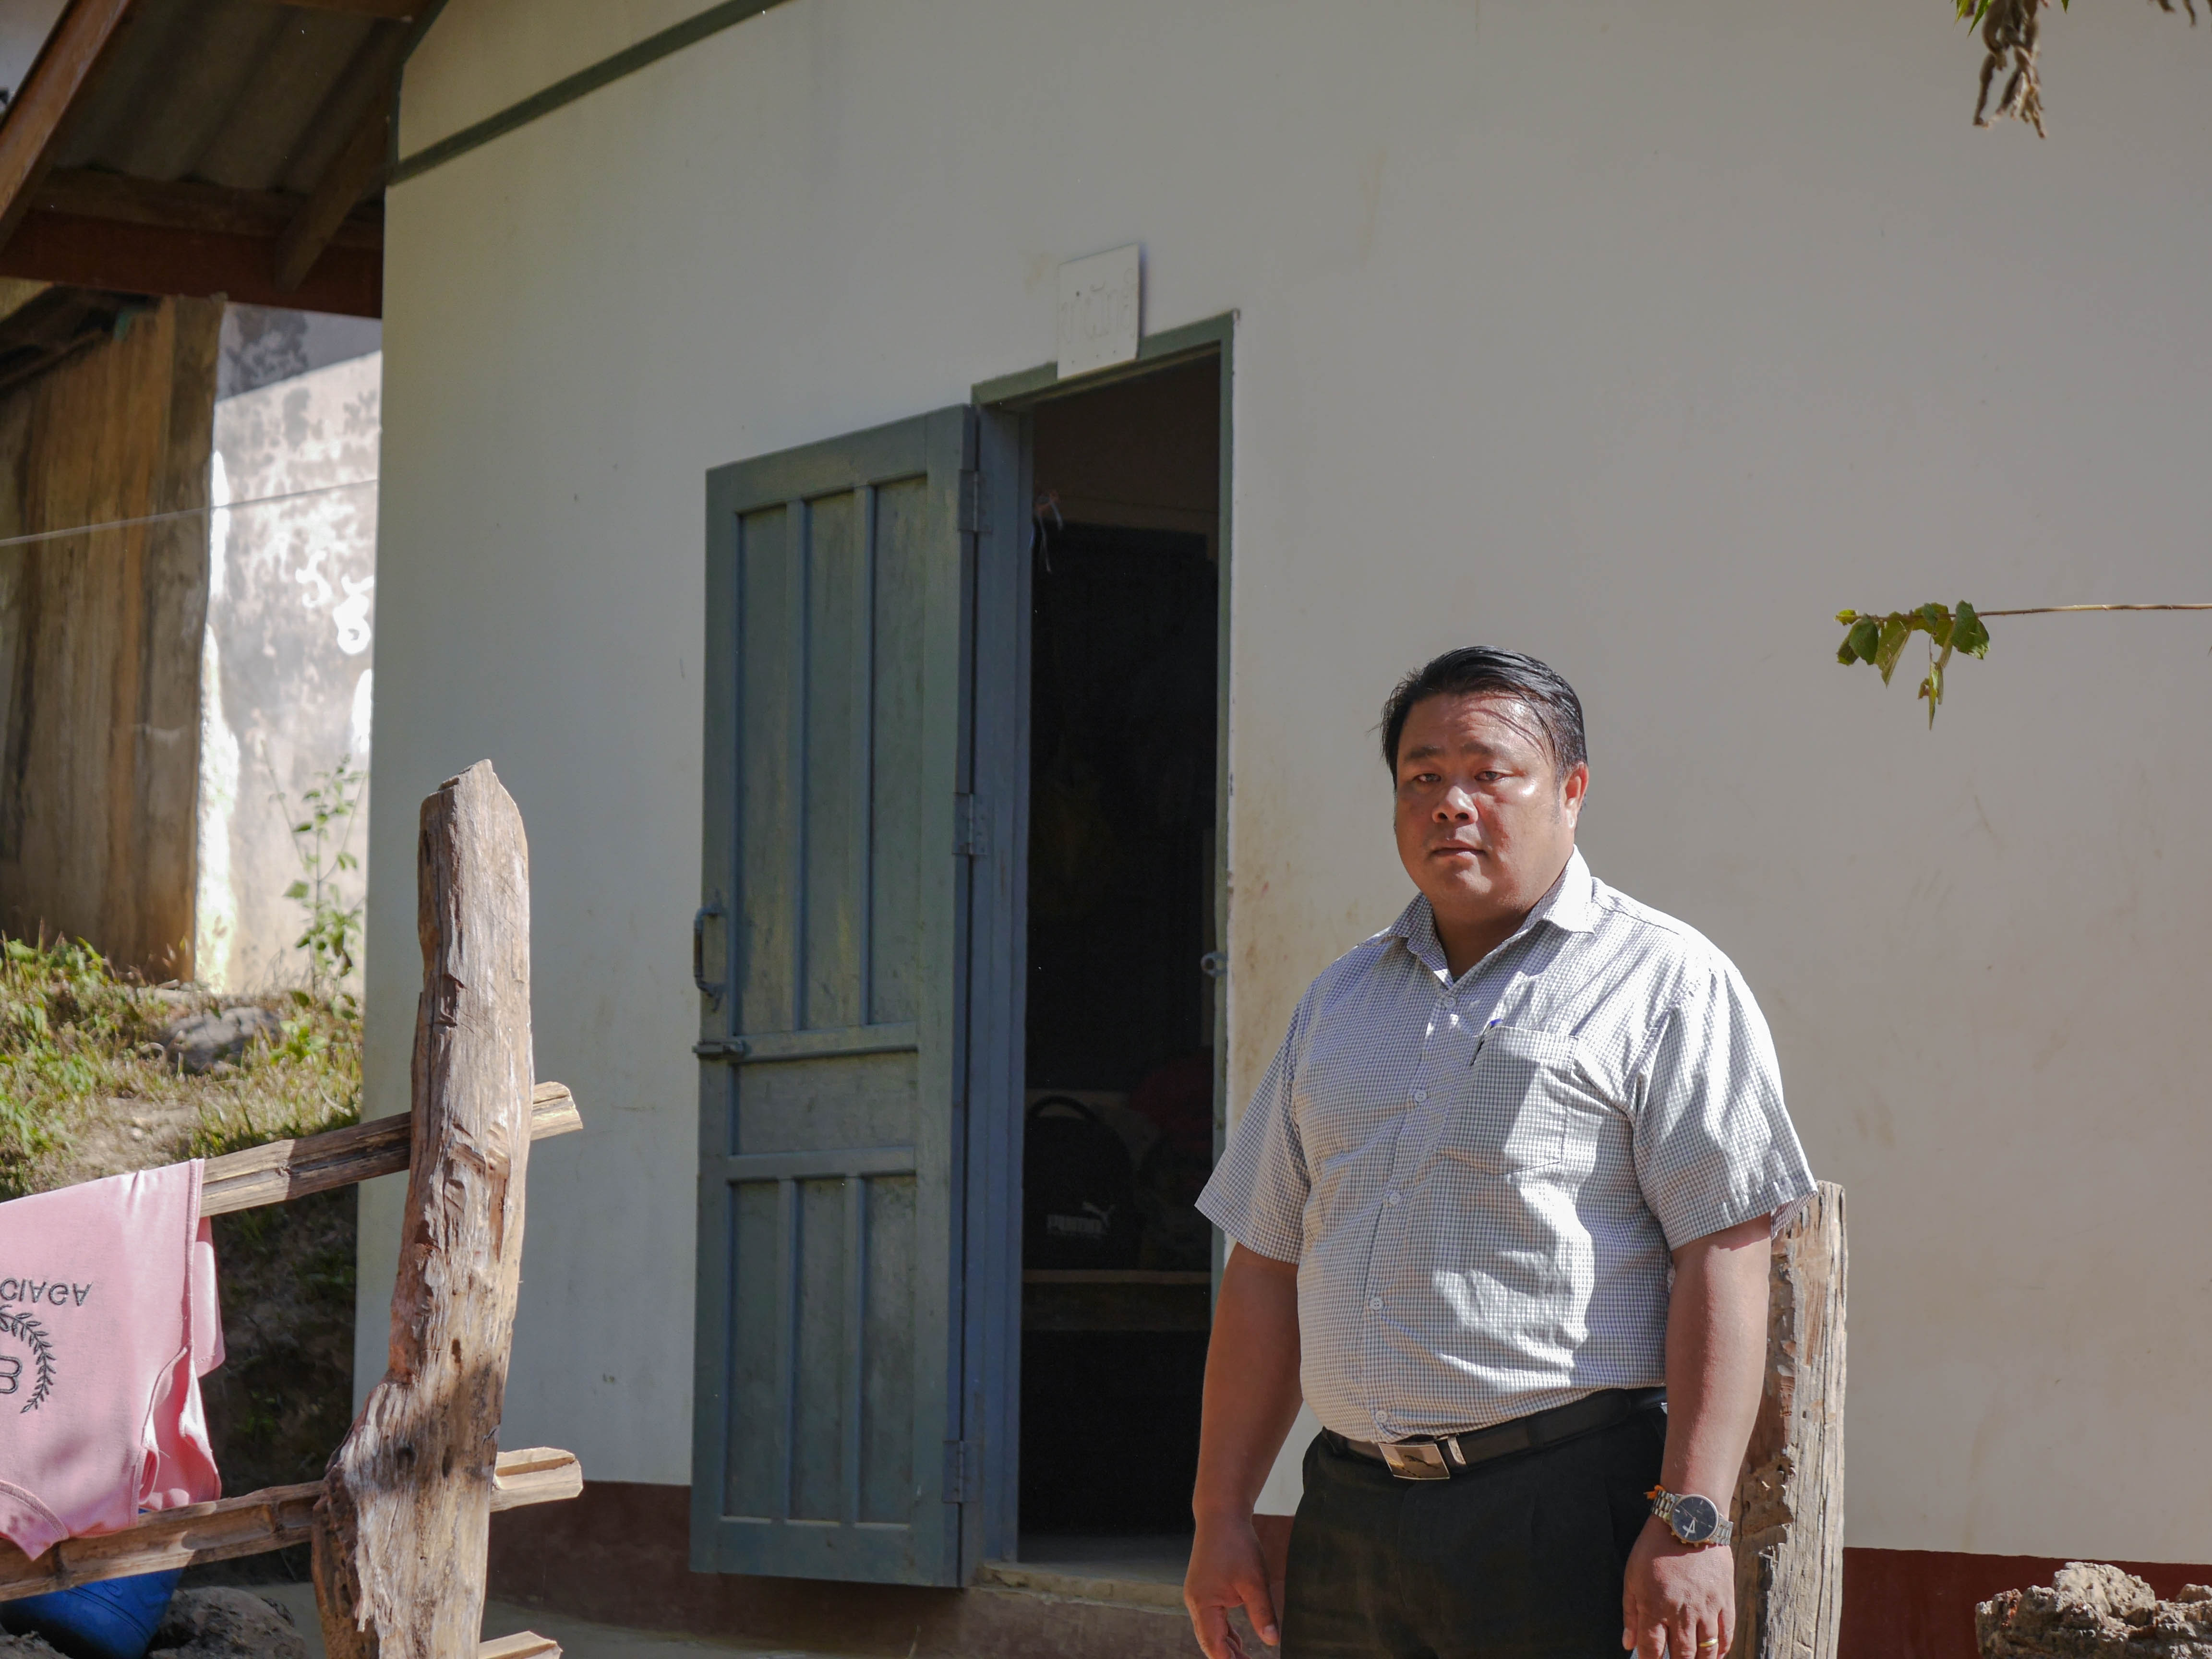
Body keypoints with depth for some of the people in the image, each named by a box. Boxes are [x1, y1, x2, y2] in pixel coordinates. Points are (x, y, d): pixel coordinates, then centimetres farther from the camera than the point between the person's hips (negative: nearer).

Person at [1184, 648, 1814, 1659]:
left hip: (1567, 1509, -5)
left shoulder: (1662, 984, 0)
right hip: (1348, 1518, 5)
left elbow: (1723, 1256, -9)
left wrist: (1690, 1522, -18)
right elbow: (1268, 1264, 18)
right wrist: (1221, 1514, 12)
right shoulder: (1342, 1000, 18)